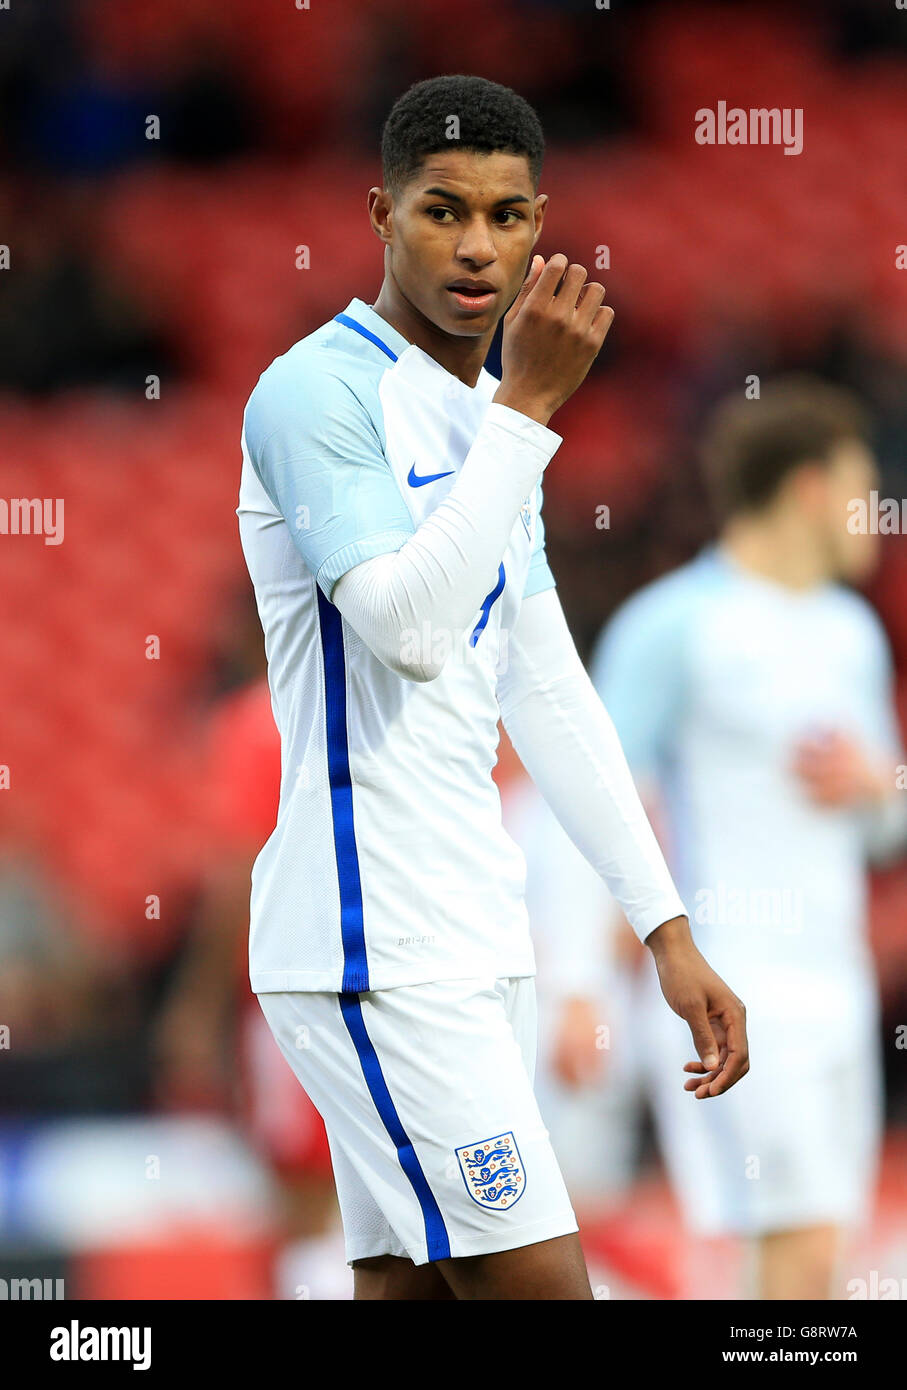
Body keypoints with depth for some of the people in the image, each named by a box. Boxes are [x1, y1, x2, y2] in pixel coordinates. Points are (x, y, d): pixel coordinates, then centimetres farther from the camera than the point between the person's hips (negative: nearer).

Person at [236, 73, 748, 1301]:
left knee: (414, 1283, 5)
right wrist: (530, 408, -19)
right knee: (537, 1284, -13)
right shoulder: (317, 391, -10)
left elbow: (548, 694, 21)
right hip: (374, 945, -9)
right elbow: (408, 626, -23)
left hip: (474, 940, 9)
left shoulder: (487, 420, 18)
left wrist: (666, 926, 17)